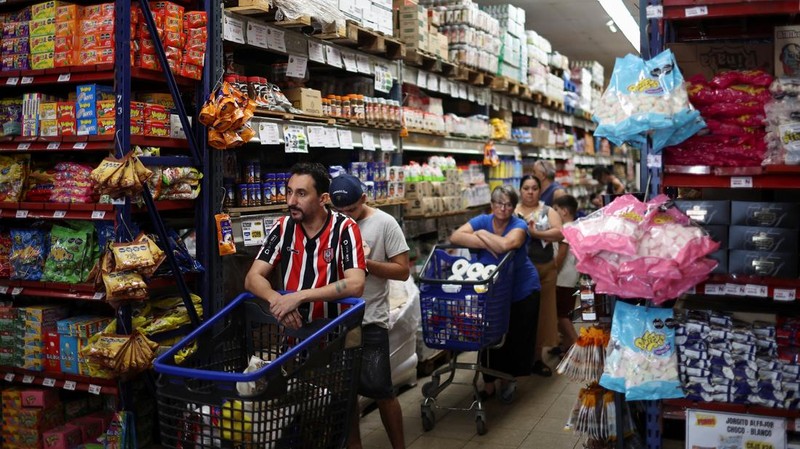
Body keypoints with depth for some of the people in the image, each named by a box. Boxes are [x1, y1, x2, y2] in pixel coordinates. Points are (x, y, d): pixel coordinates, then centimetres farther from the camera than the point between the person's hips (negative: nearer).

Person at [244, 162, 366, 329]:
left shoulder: (345, 229, -8)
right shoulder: (282, 227, 3)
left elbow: (356, 285, -19)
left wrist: (299, 297, -25)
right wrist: (276, 299, -21)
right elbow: (253, 278, 0)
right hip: (292, 325, 3)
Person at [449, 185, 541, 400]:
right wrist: (486, 243, -32)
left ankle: (507, 380, 26)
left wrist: (482, 234, -22)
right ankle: (489, 384, 19)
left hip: (522, 291, -2)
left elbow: (505, 244, -38)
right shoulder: (482, 220, -8)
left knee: (516, 339, 6)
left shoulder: (519, 226, -16)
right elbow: (455, 237, -23)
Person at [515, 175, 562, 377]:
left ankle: (537, 358, 16)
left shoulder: (548, 211, 7)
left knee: (541, 312, 6)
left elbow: (559, 233, -8)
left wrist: (535, 233, -17)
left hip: (544, 269, 2)